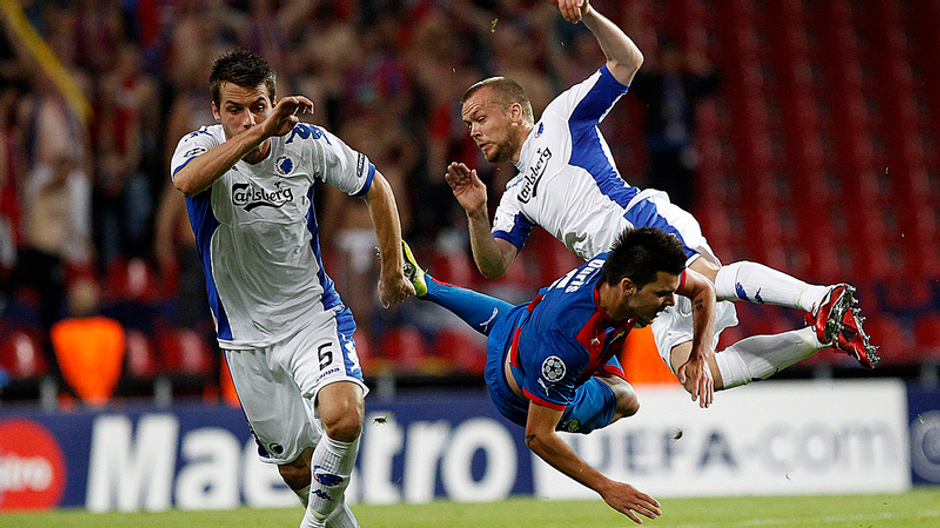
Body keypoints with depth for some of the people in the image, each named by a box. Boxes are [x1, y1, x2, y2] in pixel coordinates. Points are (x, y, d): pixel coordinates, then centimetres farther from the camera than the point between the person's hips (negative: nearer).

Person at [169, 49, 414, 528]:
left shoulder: (307, 144, -10)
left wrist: (392, 273, 10)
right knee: (295, 468, 8)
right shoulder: (201, 146, -14)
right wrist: (259, 132, -47)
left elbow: (375, 188, 8)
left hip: (313, 316, -1)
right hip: (245, 335, 1)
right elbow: (187, 182, -41)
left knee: (343, 417, -27)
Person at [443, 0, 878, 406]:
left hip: (648, 223, -6)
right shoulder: (517, 199, 32)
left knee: (705, 278, -40)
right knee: (697, 375, -16)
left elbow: (628, 61, 6)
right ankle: (823, 335, -16)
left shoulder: (560, 118, 15)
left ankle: (826, 299, -53)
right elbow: (493, 266, 19)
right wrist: (476, 214, 0)